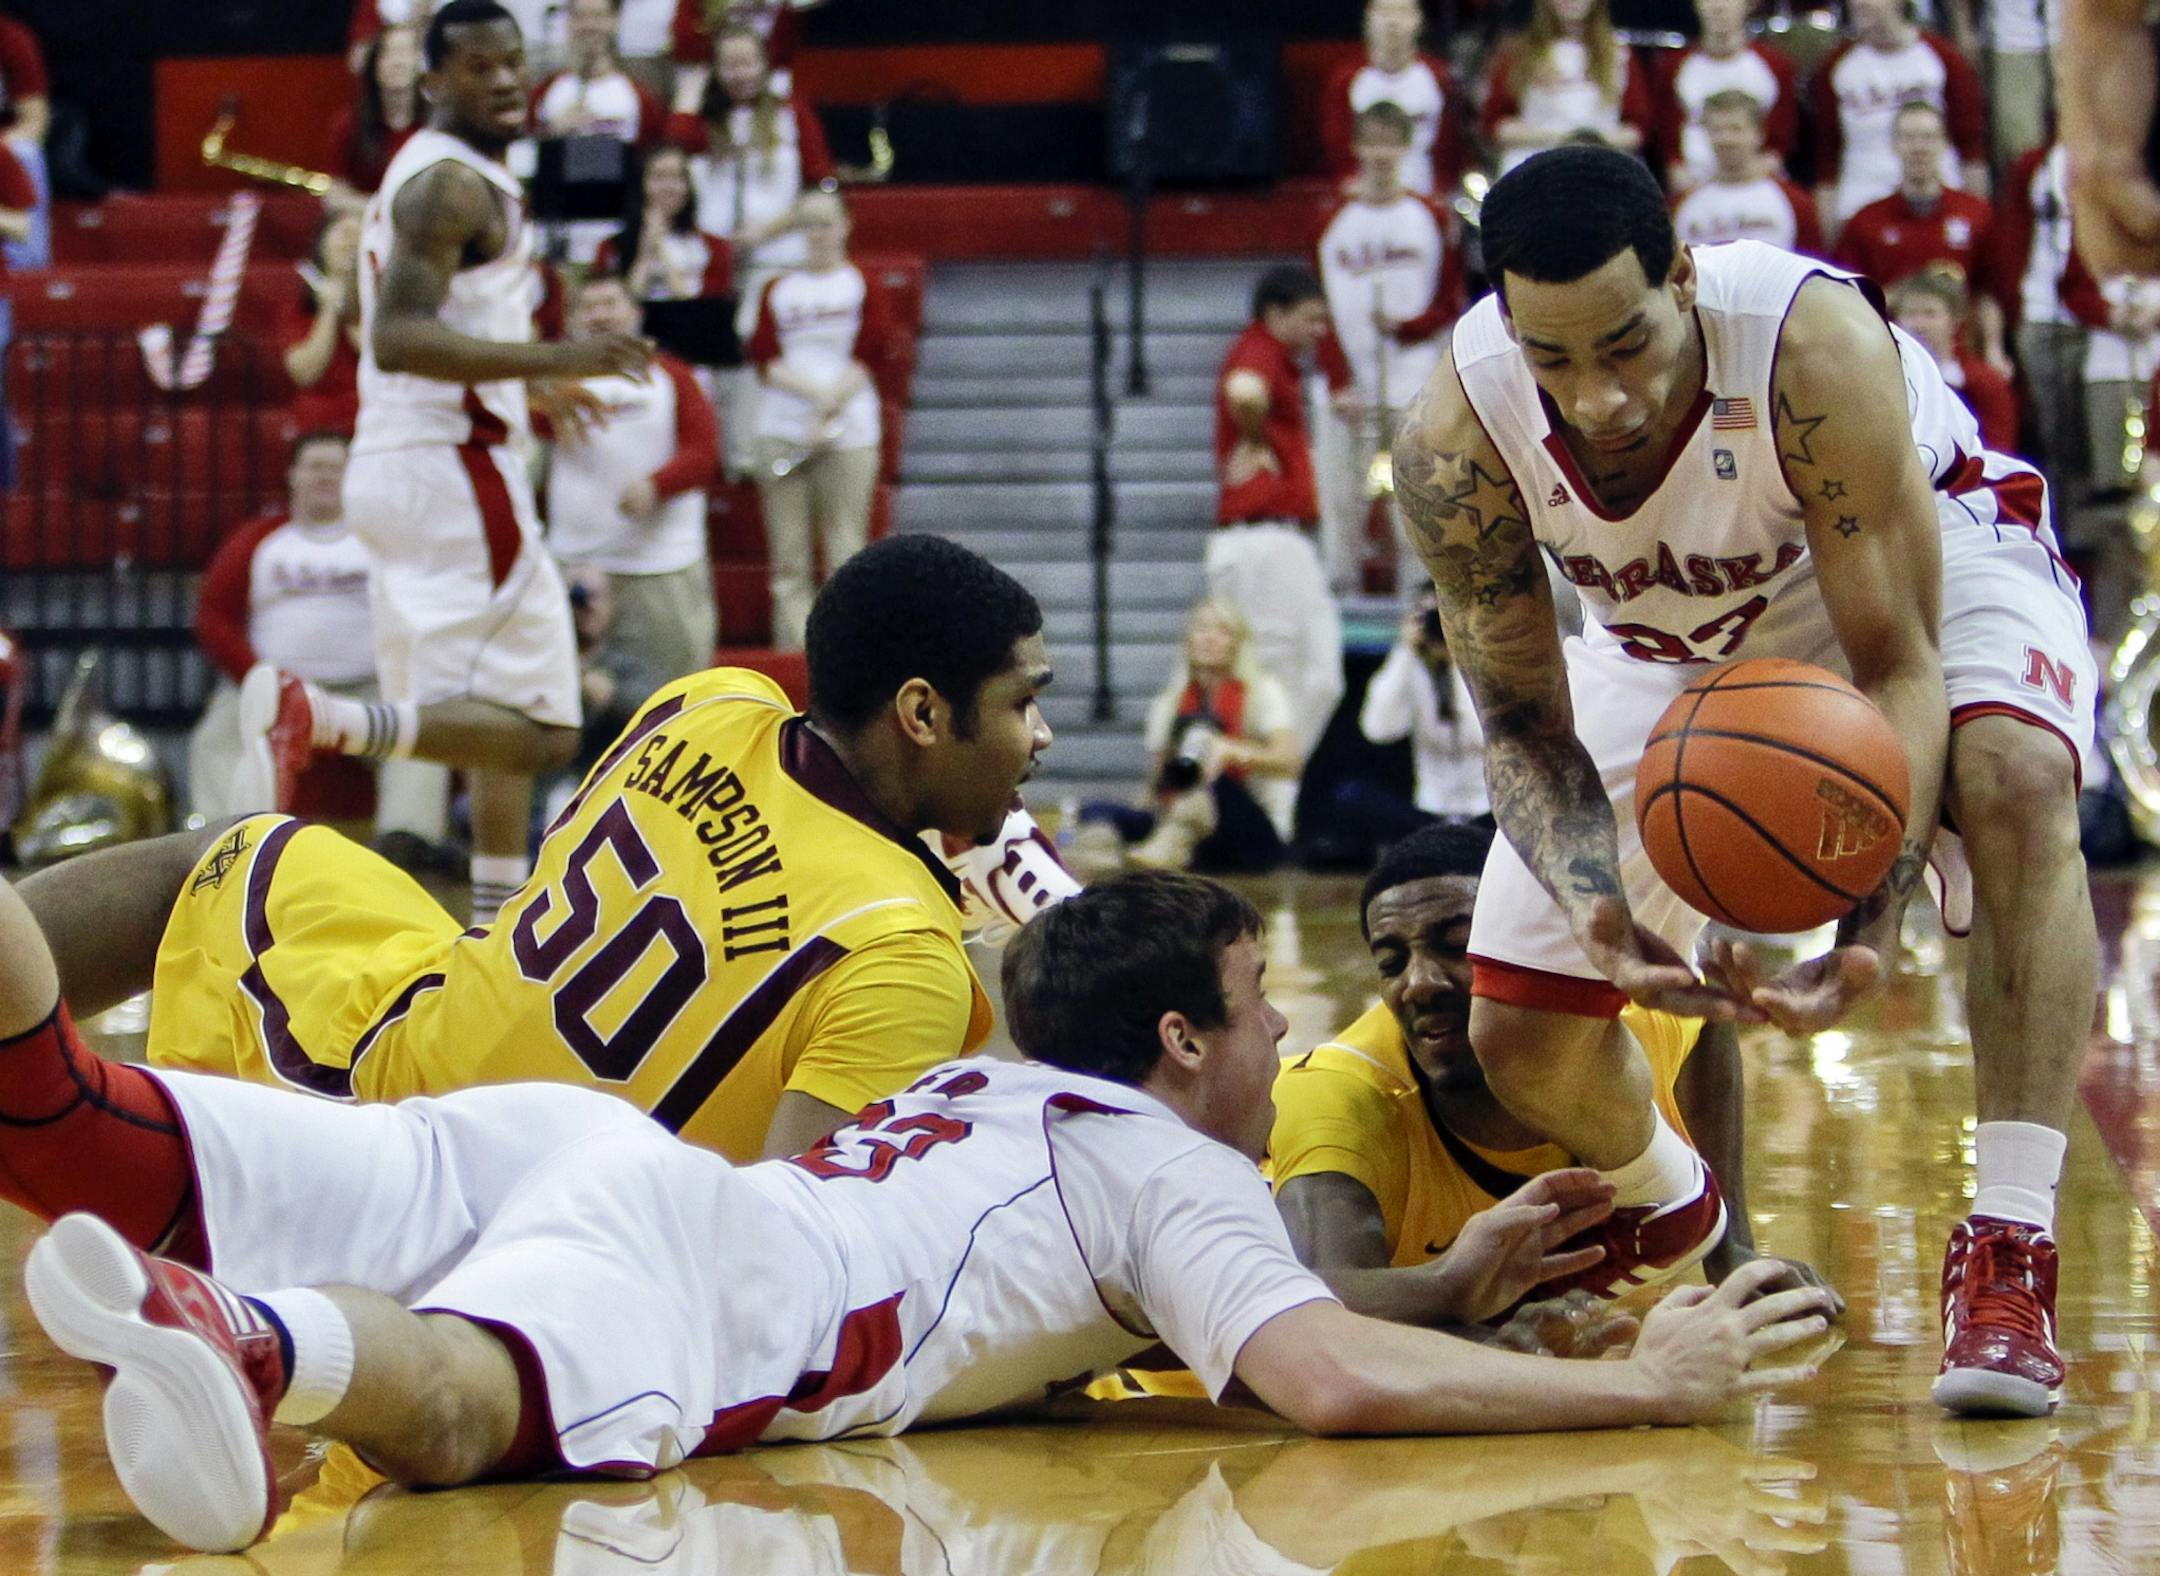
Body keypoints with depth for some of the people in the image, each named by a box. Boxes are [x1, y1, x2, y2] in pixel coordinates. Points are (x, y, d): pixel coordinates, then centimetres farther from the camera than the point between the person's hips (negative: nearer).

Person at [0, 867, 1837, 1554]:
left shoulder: (990, 1083, 39)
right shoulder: (1175, 1169, 15)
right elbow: (1338, 1380, -1)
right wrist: (1643, 1386, 10)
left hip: (562, 1136, 9)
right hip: (673, 1246, -8)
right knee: (453, 1409, -42)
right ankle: (234, 1334, -72)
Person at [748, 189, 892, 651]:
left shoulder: (865, 287, 7)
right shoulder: (777, 291, 13)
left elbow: (869, 357, -2)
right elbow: (764, 357, 2)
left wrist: (828, 409, -12)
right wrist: (815, 391, -12)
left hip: (848, 434, -2)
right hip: (782, 433, 2)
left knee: (846, 548, -7)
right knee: (789, 555, -2)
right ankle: (793, 644, -1)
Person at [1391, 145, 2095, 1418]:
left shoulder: (1816, 345, -41)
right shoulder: (1456, 444, -32)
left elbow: (1897, 664, -36)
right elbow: (1523, 722, -21)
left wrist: (1874, 919, -52)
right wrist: (1601, 914, -41)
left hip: (1929, 554, -3)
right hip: (1677, 638, 3)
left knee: (2015, 783, -37)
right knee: (1521, 1038, -1)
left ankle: (2009, 1250, -33)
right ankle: (1669, 1211, 35)